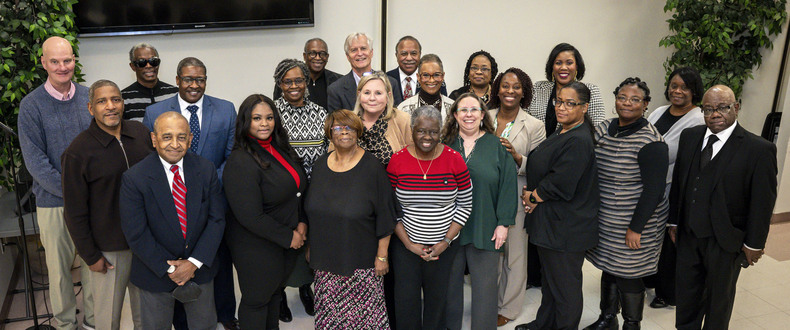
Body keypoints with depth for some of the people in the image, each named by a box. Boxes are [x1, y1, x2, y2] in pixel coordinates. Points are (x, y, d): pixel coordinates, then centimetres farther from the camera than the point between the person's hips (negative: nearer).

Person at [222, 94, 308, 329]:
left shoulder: (281, 148, 3)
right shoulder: (240, 162, -22)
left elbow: (296, 190, 14)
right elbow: (250, 217, -25)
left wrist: (301, 223, 0)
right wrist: (288, 237, -17)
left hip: (288, 241, 7)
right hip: (256, 247, -7)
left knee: (275, 292, 23)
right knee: (257, 299, 10)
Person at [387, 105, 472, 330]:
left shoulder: (454, 160, -8)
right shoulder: (397, 160, -7)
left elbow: (465, 204, -2)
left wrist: (446, 242, -8)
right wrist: (408, 244, -8)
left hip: (445, 247, 0)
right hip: (406, 246, 0)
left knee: (437, 301, 12)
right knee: (406, 302, 7)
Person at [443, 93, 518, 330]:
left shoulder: (497, 146, 1)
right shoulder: (446, 145, 6)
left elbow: (508, 185, -2)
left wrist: (503, 223, -7)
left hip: (484, 229, -1)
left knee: (484, 285, 4)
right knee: (450, 282, 12)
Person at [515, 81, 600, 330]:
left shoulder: (578, 142, -23)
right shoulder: (562, 134, 10)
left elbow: (560, 185, -26)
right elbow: (539, 170, 15)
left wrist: (532, 196, -11)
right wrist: (532, 193, -3)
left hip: (566, 228, -10)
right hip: (551, 223, 10)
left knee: (564, 284, 6)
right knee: (551, 279, 24)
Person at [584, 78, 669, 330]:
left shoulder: (650, 141, -17)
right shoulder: (603, 129, 3)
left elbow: (653, 190, -17)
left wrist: (636, 228, -17)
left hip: (634, 223, -6)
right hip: (604, 219, 6)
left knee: (627, 276, 5)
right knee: (608, 268, 18)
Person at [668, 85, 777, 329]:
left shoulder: (760, 150, -15)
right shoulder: (689, 137, 1)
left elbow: (763, 203, -12)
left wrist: (754, 244, -9)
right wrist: (674, 221, 9)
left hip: (726, 242, -4)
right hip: (688, 235, 4)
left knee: (719, 298, 16)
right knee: (686, 293, 17)